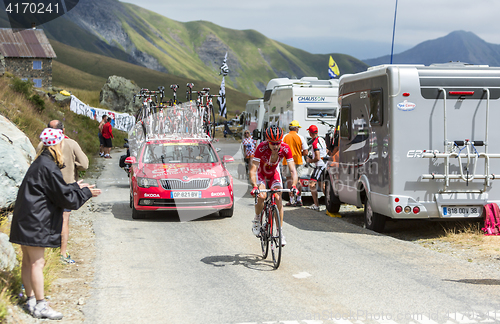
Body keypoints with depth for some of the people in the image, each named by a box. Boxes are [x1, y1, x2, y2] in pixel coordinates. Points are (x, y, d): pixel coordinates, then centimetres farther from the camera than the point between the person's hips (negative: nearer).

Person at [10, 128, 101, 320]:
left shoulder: (40, 164, 14)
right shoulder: (48, 168, -17)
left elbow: (55, 189, 23)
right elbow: (65, 197, -15)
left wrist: (76, 187, 27)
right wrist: (86, 193, -1)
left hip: (26, 221, 10)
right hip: (35, 223, -10)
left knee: (28, 261, 13)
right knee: (37, 262, -6)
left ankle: (31, 300, 21)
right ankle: (40, 306, -2)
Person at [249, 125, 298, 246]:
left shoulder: (285, 149, -29)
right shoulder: (261, 148, -35)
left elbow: (292, 170, -29)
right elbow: (253, 170, -37)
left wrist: (294, 185, -45)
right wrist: (254, 186, -52)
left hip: (274, 173, 2)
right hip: (261, 173, -2)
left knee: (278, 199, -15)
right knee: (261, 196, -25)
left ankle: (280, 232, -5)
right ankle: (257, 219, 4)